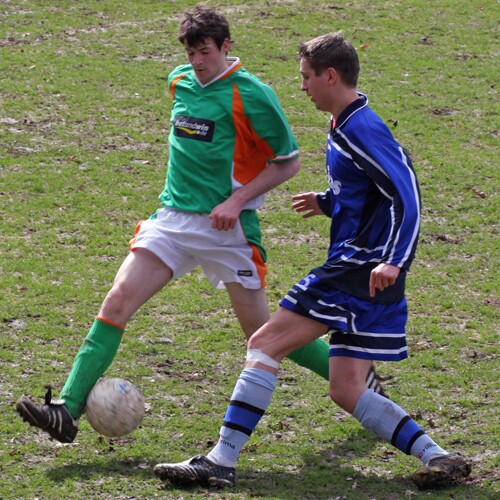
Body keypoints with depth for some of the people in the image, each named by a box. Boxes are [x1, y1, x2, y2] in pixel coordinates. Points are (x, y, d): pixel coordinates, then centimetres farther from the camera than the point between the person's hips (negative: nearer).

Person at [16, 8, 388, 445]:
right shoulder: (180, 81, 8)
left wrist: (237, 200, -15)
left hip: (225, 227, -5)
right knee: (118, 299, -11)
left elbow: (289, 161, -5)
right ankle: (68, 411, -14)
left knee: (262, 333, 2)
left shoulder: (250, 95, -11)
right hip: (173, 218, 5)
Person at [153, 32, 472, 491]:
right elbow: (371, 193, 30)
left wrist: (393, 261, -30)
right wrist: (328, 203, 30)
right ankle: (439, 458, 1)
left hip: (358, 268, -10)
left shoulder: (360, 129, -13)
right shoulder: (346, 127, 18)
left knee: (265, 344, -8)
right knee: (346, 391, 8)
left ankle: (221, 461, -9)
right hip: (360, 272, 10)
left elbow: (406, 193, -22)